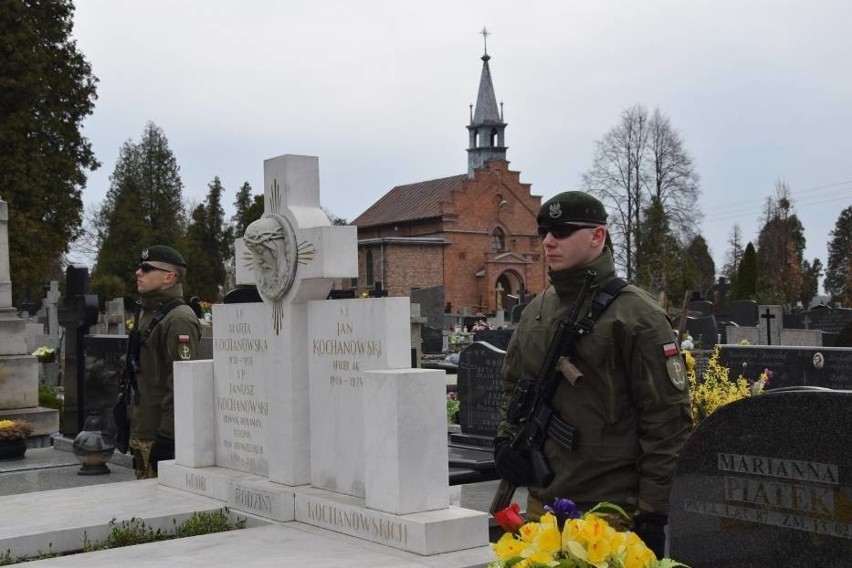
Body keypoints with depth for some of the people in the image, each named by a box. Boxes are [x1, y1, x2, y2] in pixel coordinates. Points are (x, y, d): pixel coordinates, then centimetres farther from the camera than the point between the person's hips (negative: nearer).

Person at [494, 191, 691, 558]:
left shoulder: (637, 316, -9)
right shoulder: (536, 311, 12)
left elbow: (667, 420, -11)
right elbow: (514, 387, 26)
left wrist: (654, 511, -13)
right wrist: (507, 438, 7)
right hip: (542, 505, 7)